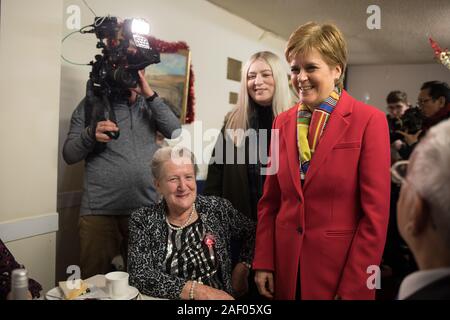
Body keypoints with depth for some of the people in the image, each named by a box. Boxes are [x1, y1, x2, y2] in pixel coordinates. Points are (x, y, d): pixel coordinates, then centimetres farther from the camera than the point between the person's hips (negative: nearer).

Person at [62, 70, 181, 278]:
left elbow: (175, 132, -4)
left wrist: (150, 95, -11)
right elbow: (69, 154, 2)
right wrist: (91, 134, -18)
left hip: (146, 209, 2)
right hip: (99, 210, -2)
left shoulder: (149, 104, 11)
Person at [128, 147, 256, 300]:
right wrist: (197, 291, -20)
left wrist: (242, 268, -2)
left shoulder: (218, 209, -1)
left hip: (222, 295, 1)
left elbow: (253, 231, 12)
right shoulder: (142, 220, -5)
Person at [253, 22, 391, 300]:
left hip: (341, 267, -4)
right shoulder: (283, 122, 4)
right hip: (286, 268, 5)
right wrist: (263, 262, 3)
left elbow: (375, 213, -12)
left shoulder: (369, 120, -11)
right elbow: (270, 201, 8)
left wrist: (354, 288, -12)